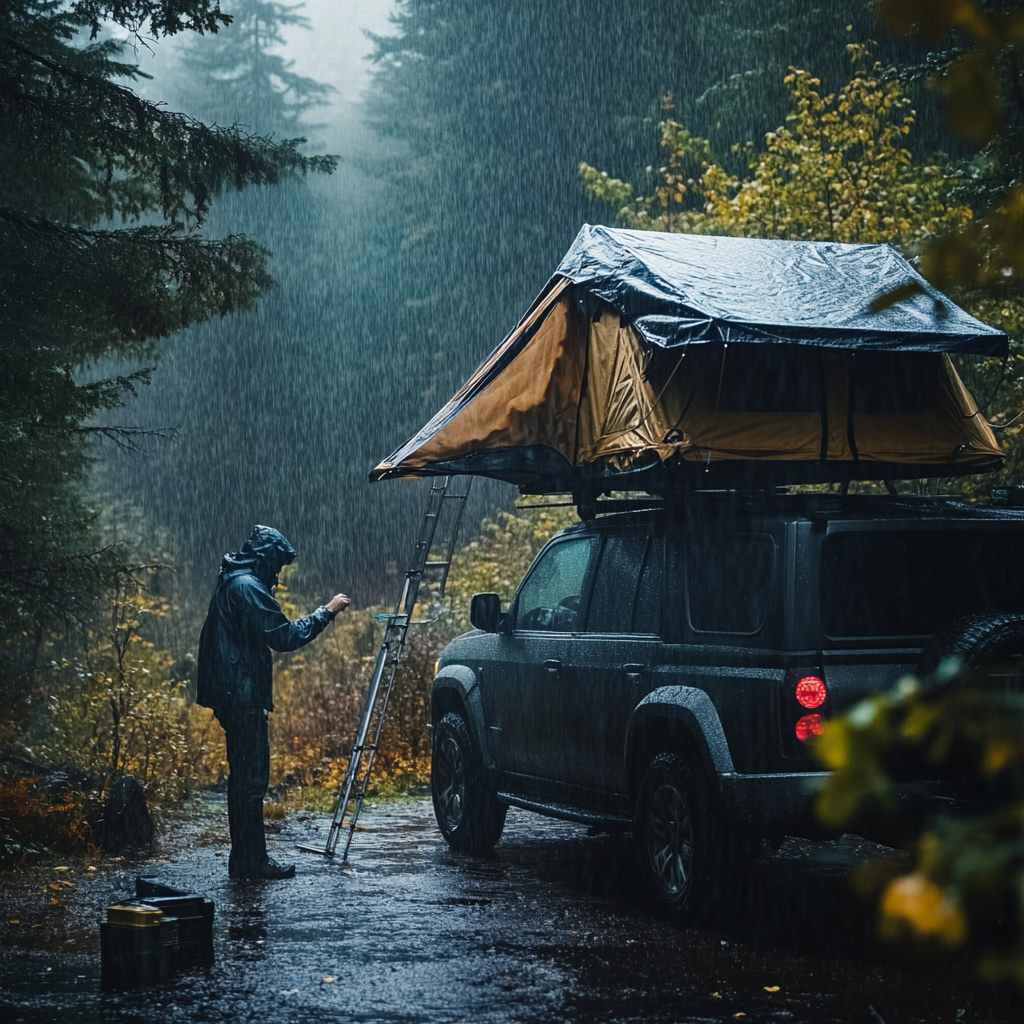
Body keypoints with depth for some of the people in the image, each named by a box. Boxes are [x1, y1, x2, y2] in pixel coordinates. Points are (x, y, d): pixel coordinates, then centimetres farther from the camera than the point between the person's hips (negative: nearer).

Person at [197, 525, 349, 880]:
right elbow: (284, 637, -19)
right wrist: (326, 612, -12)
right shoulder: (248, 586, -15)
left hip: (233, 693, 11)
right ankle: (252, 861, -3)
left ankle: (246, 858, 17)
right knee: (251, 777, -6)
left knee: (245, 775, 13)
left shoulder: (233, 582, 17)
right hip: (243, 694, -11)